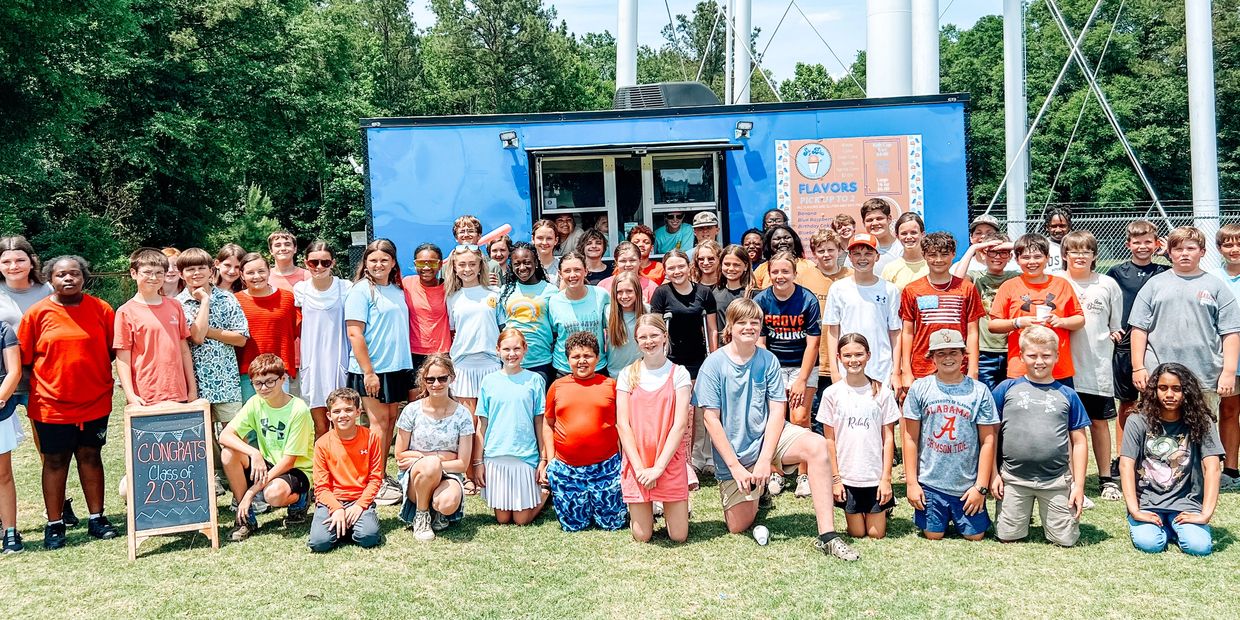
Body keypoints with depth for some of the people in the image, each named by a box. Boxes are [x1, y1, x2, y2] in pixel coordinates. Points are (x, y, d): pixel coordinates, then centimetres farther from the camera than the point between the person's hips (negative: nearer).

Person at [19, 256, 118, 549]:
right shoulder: (37, 313, -3)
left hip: (94, 402, 1)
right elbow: (24, 360, 1)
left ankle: (97, 519, 21)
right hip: (52, 404, -1)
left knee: (90, 457, 12)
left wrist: (96, 378, -1)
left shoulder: (102, 309, -1)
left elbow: (113, 351, 6)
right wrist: (32, 397, -2)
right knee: (55, 461, 9)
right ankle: (54, 525, 19)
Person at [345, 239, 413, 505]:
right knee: (379, 422, -4)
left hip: (398, 367, 7)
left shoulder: (398, 291, 13)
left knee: (391, 421, 10)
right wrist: (368, 372, -18)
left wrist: (407, 366, 14)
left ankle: (383, 476, 20)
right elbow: (354, 333, -14)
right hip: (372, 370, -7)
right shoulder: (360, 291, -8)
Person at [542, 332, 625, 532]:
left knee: (612, 522, 6)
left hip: (606, 466, -1)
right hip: (565, 468, 1)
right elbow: (548, 425, 12)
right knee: (573, 525, 8)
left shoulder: (610, 385, 1)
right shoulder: (557, 387, 5)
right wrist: (550, 460, 5)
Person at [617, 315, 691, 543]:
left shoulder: (679, 374, -1)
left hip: (670, 462, -1)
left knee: (678, 536, 1)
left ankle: (670, 507, 31)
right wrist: (639, 467, -12)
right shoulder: (628, 375, 3)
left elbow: (680, 425, -7)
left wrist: (658, 467, -14)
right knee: (642, 536, 3)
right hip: (636, 463, 1)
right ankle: (642, 509, 33)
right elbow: (623, 424, -2)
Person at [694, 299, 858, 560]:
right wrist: (735, 466, -15)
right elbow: (711, 419, -10)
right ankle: (755, 491, 33)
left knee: (817, 445, -29)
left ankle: (827, 536, -27)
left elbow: (777, 412, -7)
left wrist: (765, 460, -17)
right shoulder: (714, 364, -10)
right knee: (738, 527, -3)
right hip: (733, 450, -1)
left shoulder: (768, 360, -4)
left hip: (767, 435, 1)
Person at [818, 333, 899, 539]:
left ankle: (884, 510, 34)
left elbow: (888, 438, -1)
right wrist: (835, 478, -3)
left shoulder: (882, 392, -2)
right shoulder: (832, 393, -3)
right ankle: (853, 512, 36)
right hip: (847, 476, 0)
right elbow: (829, 439, 0)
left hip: (876, 476, 0)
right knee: (857, 534, 7)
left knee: (876, 534, 6)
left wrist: (886, 478, -5)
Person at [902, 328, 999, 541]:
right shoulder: (919, 388, -2)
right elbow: (910, 438, 0)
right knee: (933, 535, 6)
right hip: (929, 483, 0)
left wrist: (981, 486, -6)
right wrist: (911, 482, -3)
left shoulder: (979, 391, -3)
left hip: (968, 485, 0)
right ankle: (943, 516, 37)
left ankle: (958, 517, 35)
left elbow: (987, 441, -2)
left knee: (975, 536, 5)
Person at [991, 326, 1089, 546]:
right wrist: (993, 474, -2)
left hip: (1057, 480, 1)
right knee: (1007, 537, 4)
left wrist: (1079, 485, 1)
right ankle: (1024, 513, 34)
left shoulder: (1067, 395, 6)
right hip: (1013, 478, -1)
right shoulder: (1006, 388, 1)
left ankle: (1046, 512, 32)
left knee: (1066, 540, 3)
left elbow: (1079, 442, 7)